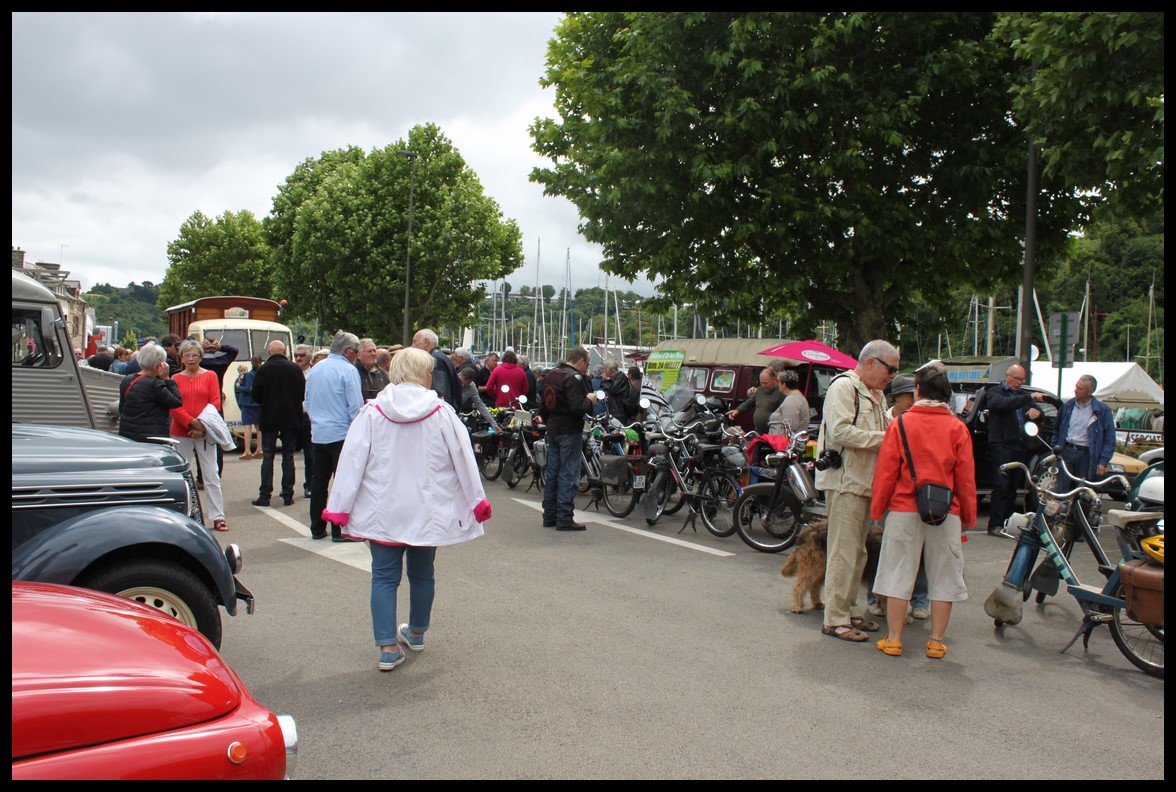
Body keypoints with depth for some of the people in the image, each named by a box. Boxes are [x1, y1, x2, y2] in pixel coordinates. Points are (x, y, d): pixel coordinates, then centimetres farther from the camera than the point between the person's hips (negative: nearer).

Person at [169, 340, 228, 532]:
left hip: (205, 432, -1)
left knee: (212, 475, -1)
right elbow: (174, 407, -2)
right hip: (181, 433, 1)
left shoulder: (210, 376, 4)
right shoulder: (176, 379, 5)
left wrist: (202, 425, -12)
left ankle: (218, 516, 2)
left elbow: (216, 403, -1)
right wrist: (192, 422, -14)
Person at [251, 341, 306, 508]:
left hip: (269, 419, -1)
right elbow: (303, 393, 0)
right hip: (291, 419, 2)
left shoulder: (264, 369, -8)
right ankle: (288, 495, 8)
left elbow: (256, 396, -5)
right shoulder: (295, 368, -3)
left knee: (268, 457, 4)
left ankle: (264, 496, 3)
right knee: (288, 456, 8)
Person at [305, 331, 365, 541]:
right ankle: (340, 530, 0)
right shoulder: (348, 370, -11)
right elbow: (356, 406, -15)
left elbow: (307, 402, 18)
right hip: (341, 434, -7)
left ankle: (317, 528, 17)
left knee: (319, 480, 11)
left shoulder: (314, 369, 10)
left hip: (318, 434, 7)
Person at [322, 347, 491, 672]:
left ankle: (388, 647, 1)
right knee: (422, 573, 18)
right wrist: (477, 501, 9)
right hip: (427, 511, 1)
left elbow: (352, 461, -6)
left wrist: (339, 508, 0)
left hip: (383, 512, -1)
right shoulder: (442, 413, -7)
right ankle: (417, 632, 35)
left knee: (384, 576, 6)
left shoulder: (371, 413, -6)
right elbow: (463, 459, -2)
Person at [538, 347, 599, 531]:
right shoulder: (574, 378, -18)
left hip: (553, 430, 9)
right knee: (568, 475, -4)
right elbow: (578, 408, -26)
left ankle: (549, 516, 19)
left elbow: (543, 405, 18)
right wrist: (590, 400, -8)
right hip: (569, 431, -9)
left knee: (552, 473, 13)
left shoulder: (551, 374, 11)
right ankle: (564, 519, -2)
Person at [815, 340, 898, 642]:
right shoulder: (843, 386, -10)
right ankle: (834, 619, -1)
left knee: (858, 553, 15)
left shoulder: (877, 395, 21)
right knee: (843, 553, -7)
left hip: (866, 482, 10)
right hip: (845, 481, -10)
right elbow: (839, 431, -22)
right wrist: (884, 438, -19)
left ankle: (850, 611, 25)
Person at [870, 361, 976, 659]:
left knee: (899, 574, 7)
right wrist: (968, 517, 11)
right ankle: (936, 641, 17)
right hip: (947, 513, 1)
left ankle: (893, 639, 12)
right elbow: (966, 477, 2)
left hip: (904, 510, -1)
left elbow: (886, 471, -3)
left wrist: (877, 509, 6)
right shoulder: (958, 428, -1)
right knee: (943, 576, 11)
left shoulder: (901, 424, -4)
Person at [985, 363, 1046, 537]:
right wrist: (1030, 397, -28)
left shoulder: (1022, 395, 22)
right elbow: (1004, 404, -21)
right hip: (1001, 445, -7)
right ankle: (995, 525, -12)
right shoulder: (995, 392, 2)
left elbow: (1038, 413, 21)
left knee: (1013, 488, 7)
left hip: (1019, 447, 7)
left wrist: (1037, 411, -3)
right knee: (1001, 486, -11)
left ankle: (1006, 523, 12)